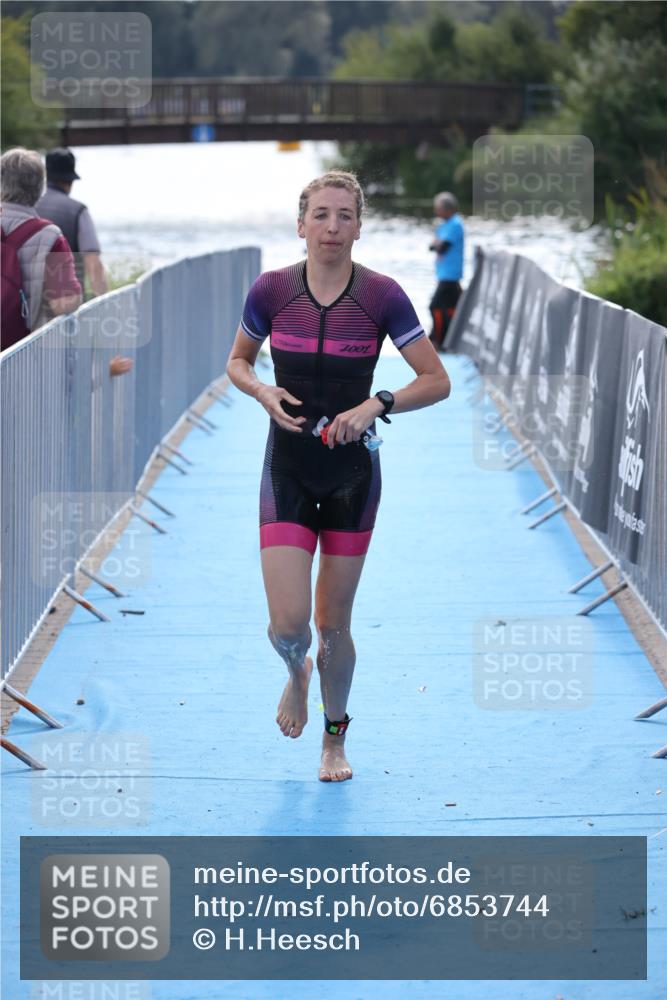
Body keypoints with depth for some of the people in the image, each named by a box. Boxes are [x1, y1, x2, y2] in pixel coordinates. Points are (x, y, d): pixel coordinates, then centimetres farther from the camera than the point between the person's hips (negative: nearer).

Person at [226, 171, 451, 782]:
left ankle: (335, 740, 31)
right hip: (288, 469, 0)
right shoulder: (271, 291, -7)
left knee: (333, 624, 7)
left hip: (353, 471, 0)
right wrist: (264, 393, -11)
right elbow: (237, 362, 10)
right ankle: (296, 672, 29)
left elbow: (438, 381, -6)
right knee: (288, 625, -9)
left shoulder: (381, 296, -10)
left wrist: (378, 405, -21)